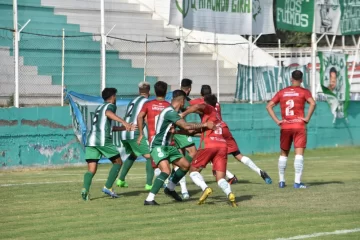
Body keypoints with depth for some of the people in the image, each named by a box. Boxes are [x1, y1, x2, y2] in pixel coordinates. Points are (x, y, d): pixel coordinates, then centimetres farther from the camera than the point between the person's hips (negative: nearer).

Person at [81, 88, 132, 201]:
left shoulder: (99, 108, 30)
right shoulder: (110, 106, 7)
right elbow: (108, 113, -19)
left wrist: (124, 128, 43)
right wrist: (123, 122, -31)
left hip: (91, 140, 6)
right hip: (103, 140, -6)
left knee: (91, 170, 0)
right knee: (118, 162, 12)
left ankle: (85, 188, -26)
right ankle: (108, 187, -1)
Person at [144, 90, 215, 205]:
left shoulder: (172, 112, 10)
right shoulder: (170, 112, -21)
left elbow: (183, 128, 19)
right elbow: (186, 126, -29)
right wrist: (204, 125, -22)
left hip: (167, 146, 10)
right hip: (158, 146, -10)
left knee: (185, 165, 16)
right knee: (166, 171, -28)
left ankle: (170, 189, 33)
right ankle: (149, 199, -27)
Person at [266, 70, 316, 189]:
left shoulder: (282, 92, 10)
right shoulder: (304, 92, 0)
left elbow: (269, 106, 6)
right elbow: (313, 103, -18)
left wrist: (277, 120, 4)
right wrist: (307, 118, -11)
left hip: (285, 127, 3)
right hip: (299, 126, -3)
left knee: (283, 154, 16)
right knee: (299, 153, -6)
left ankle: (281, 181, 18)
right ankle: (297, 182, -15)